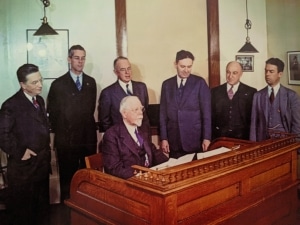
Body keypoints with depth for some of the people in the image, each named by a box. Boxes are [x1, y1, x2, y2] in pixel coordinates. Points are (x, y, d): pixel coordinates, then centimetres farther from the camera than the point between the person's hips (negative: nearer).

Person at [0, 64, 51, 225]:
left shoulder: (40, 100, 8)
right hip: (23, 165, -7)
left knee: (42, 203, 21)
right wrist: (19, 152, -18)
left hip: (42, 162, 7)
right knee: (21, 206, 11)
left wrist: (47, 148, 10)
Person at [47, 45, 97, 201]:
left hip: (89, 137, 3)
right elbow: (52, 112, 1)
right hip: (67, 138, -3)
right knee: (67, 177, 7)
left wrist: (86, 124, 8)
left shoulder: (91, 82, 9)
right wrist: (59, 132, 0)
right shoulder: (58, 84, -2)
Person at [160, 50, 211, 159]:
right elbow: (163, 113, 6)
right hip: (174, 140, 2)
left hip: (195, 139, -2)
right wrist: (164, 138, 2)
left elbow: (206, 112, -4)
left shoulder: (200, 83, -2)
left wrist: (206, 137, -8)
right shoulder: (167, 84, 6)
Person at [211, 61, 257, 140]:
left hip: (242, 137, -1)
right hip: (220, 137, 1)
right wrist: (211, 138, -1)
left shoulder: (250, 92, 2)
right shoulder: (215, 91, 7)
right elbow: (211, 116, 6)